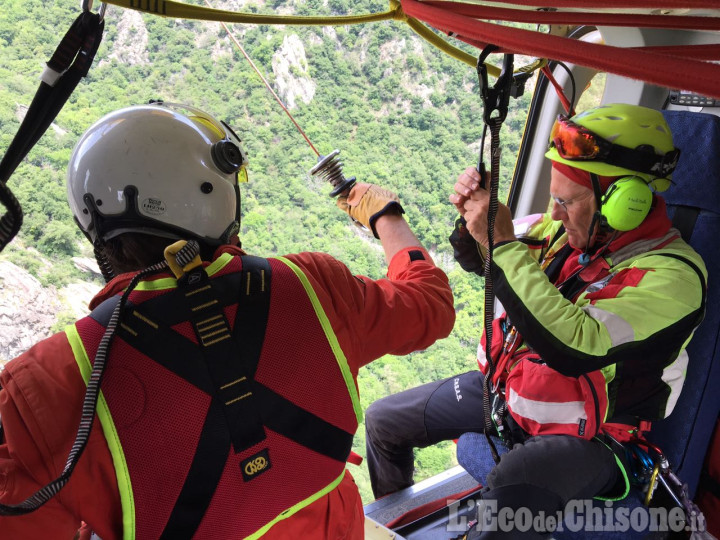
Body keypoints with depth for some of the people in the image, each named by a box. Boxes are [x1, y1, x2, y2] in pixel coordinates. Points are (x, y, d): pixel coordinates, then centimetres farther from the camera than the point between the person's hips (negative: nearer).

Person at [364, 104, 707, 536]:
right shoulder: (573, 227, -4)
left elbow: (577, 346, -38)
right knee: (383, 420, 12)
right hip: (503, 389, 7)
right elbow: (479, 260, 9)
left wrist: (503, 244, -35)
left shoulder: (671, 274, -23)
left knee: (511, 488, -41)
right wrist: (475, 216, -15)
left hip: (581, 437, -7)